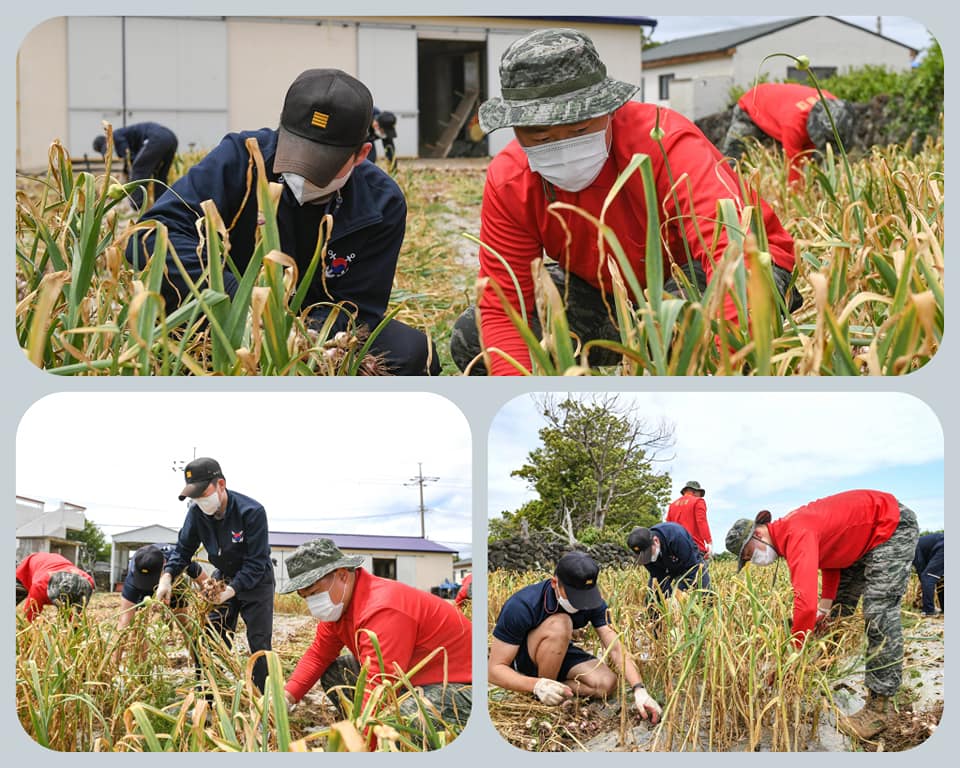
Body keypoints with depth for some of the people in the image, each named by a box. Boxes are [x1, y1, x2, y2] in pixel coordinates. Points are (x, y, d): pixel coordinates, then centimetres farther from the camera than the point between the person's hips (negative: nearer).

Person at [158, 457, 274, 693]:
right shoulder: (197, 513, -15)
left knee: (259, 644, -7)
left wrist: (231, 591, -38)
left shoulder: (252, 512, -30)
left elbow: (256, 563, -28)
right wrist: (166, 577, -23)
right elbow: (183, 549, -4)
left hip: (255, 581, -5)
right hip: (225, 579, 5)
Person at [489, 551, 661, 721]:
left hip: (559, 655, 5)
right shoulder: (521, 606, -32)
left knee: (607, 683, -22)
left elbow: (616, 650, -20)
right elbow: (495, 669, -30)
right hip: (520, 661, -5)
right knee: (559, 624, -35)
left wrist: (639, 690, -37)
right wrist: (537, 685, -46)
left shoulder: (592, 601, -18)